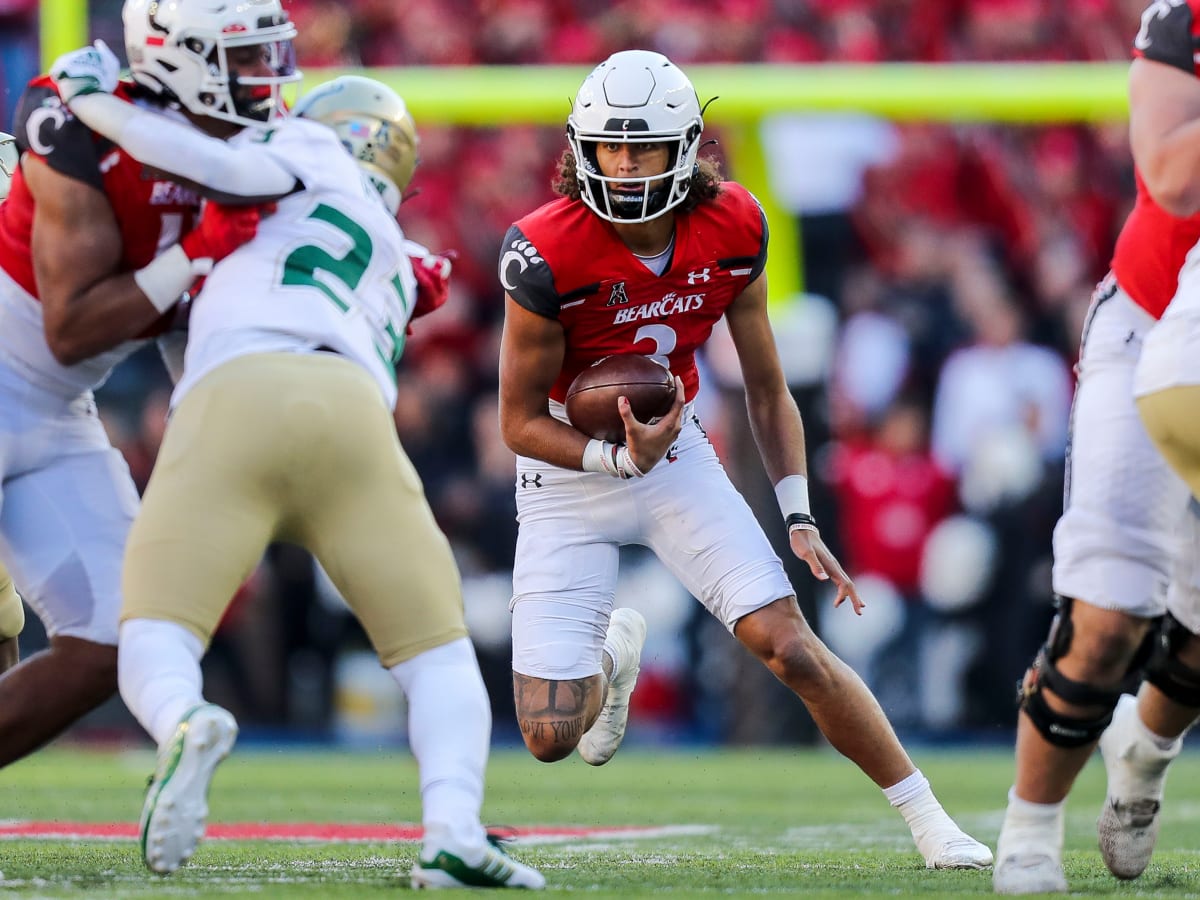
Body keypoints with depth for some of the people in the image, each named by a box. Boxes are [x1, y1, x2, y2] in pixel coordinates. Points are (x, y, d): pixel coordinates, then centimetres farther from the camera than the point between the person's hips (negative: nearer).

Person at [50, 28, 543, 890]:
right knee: (440, 657, 11)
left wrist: (97, 102, 20)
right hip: (351, 408, 4)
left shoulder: (317, 159, 27)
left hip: (235, 399, -4)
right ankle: (454, 830, -18)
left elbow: (223, 162, 7)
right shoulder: (395, 269, 41)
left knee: (154, 652, -1)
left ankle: (186, 726, -38)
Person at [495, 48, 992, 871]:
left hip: (678, 454, 2)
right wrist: (620, 459, -29)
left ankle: (929, 820, -1)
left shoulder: (732, 232, -12)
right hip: (569, 473, -2)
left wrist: (800, 519, -5)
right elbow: (521, 421, -13)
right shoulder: (548, 255, -24)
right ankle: (612, 656, 32)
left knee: (791, 647, -15)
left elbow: (768, 390, 1)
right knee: (552, 736, -6)